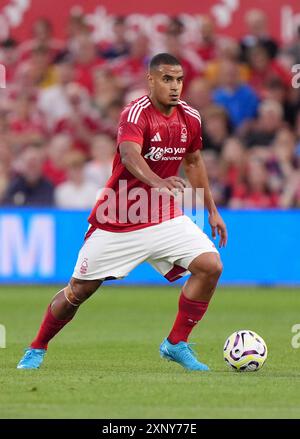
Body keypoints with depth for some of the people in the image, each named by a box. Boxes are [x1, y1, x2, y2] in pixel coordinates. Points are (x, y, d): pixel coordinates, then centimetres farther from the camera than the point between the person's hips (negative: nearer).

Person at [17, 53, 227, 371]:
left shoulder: (190, 118, 0)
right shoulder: (136, 113, -20)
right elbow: (130, 155, -40)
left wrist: (212, 210, 21)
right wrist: (157, 182, -59)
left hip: (163, 218, 5)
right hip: (117, 222, -5)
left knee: (210, 266, -14)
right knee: (80, 289, 4)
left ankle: (177, 344, 1)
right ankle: (37, 349, 27)